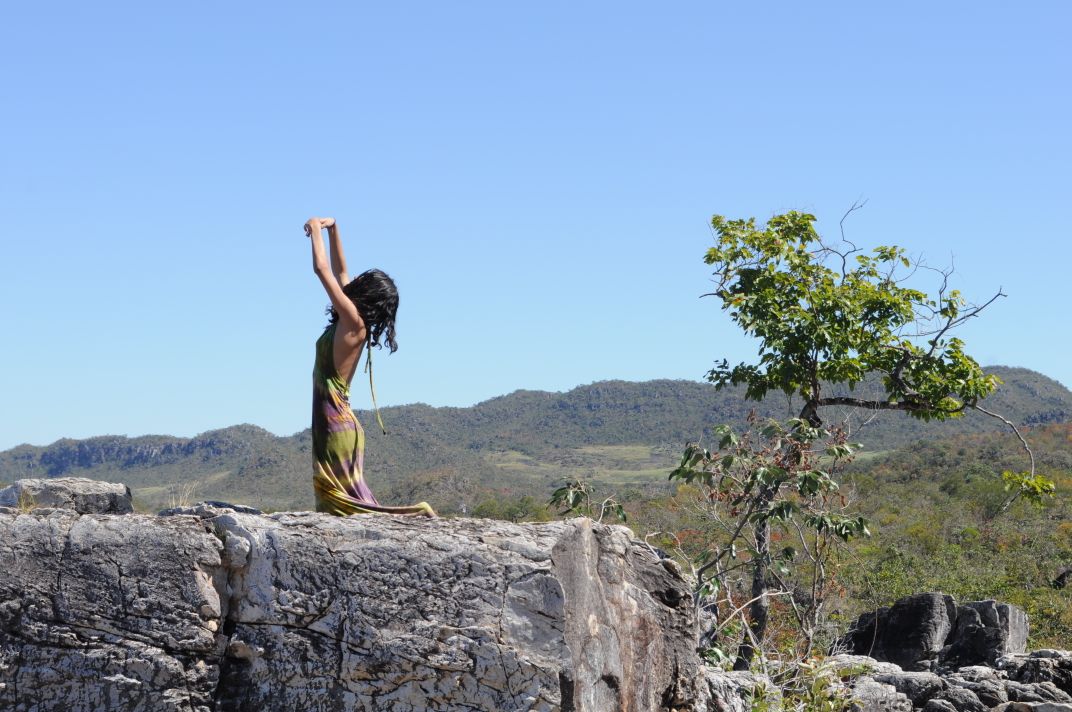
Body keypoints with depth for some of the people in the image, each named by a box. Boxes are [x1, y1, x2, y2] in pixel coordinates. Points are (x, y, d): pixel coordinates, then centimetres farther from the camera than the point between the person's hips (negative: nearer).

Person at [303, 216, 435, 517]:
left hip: (336, 422, -9)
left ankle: (417, 512, -8)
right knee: (335, 504, 8)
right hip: (336, 421, 9)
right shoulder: (352, 323, 11)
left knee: (344, 503, -8)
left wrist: (317, 229, 1)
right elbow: (339, 272, 23)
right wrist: (332, 229, 22)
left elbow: (322, 269, -11)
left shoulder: (353, 321, -12)